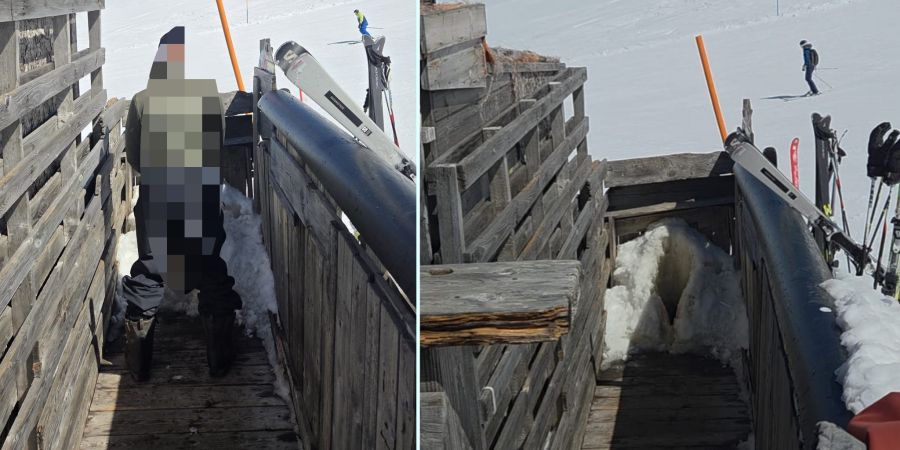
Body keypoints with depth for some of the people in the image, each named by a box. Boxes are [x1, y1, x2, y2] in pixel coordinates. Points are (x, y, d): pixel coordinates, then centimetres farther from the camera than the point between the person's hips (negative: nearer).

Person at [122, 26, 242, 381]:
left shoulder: (142, 101, -6)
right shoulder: (210, 98, -9)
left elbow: (133, 155, 2)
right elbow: (218, 152, -1)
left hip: (155, 203, 1)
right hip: (202, 203, 0)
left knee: (147, 279, 13)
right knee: (212, 278, 14)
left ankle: (138, 364, 17)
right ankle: (219, 361, 18)